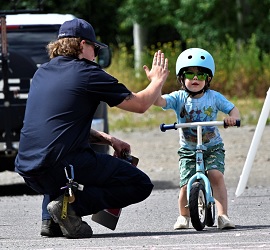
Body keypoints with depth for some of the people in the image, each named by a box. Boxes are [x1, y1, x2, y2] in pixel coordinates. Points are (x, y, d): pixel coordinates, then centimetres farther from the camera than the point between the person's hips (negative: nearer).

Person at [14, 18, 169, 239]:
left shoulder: (42, 72, 20)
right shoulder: (87, 72, -2)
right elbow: (140, 104, 4)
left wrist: (108, 140, 31)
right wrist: (158, 81, 24)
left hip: (28, 171, 8)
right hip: (62, 166, -8)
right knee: (141, 184, 4)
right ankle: (72, 204, -15)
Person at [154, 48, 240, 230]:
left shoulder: (214, 97, -2)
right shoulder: (179, 98, -5)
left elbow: (233, 109, -2)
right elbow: (159, 100, -20)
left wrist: (232, 117, -26)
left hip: (213, 147, 0)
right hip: (188, 150, 0)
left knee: (216, 175, -25)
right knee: (186, 185, -12)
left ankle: (223, 215, -21)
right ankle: (184, 216, 16)